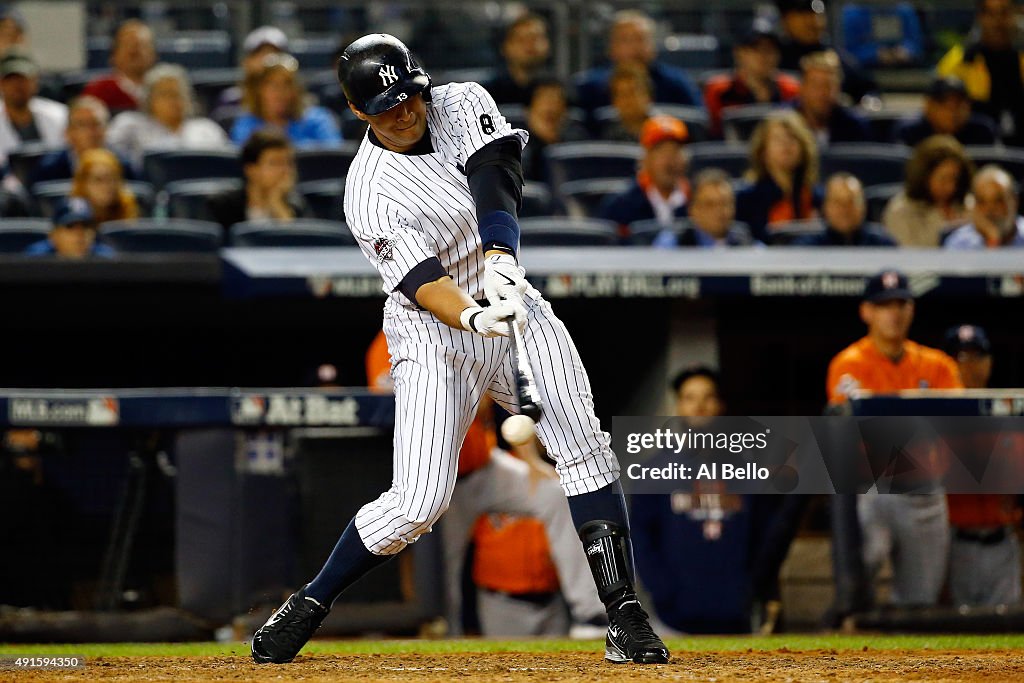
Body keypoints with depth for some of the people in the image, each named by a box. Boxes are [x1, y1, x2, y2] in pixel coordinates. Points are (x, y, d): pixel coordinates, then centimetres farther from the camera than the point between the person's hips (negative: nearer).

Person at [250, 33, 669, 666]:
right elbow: (420, 280, -26)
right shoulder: (369, 192, -15)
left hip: (510, 301, 4)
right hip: (434, 333, -4)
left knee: (584, 442, -13)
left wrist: (501, 259, -36)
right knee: (420, 501, -13)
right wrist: (473, 318, -46)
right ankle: (309, 605, 6)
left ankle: (625, 617, -11)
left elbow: (496, 180, -19)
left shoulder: (463, 103, -2)